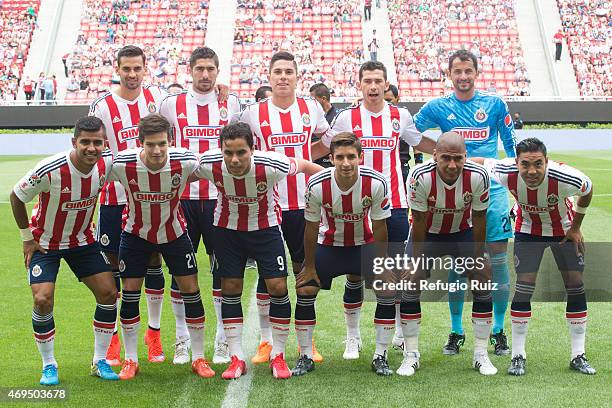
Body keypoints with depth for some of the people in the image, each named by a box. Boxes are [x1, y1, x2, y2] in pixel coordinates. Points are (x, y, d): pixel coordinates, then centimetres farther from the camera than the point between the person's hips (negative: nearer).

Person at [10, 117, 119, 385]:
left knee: (108, 293, -5)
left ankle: (100, 362, 12)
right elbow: (16, 197, -14)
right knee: (43, 299, -17)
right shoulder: (49, 170, -32)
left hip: (82, 240, 4)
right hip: (45, 242, -4)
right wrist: (27, 237, -8)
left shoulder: (107, 163, -19)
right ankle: (49, 366, 4)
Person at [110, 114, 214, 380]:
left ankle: (198, 357, 13)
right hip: (136, 233, 0)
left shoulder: (185, 162, -27)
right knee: (130, 292, -2)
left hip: (174, 232, 1)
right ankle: (130, 360, 13)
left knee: (191, 290, -1)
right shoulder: (122, 164, -28)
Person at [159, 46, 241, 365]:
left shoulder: (230, 104, 6)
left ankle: (223, 339, 13)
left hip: (220, 197, 0)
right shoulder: (171, 105, 4)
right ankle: (182, 340, 16)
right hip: (182, 196, 0)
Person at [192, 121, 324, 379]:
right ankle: (236, 357, 12)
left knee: (278, 287, -7)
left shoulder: (271, 165, -32)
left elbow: (304, 165, -11)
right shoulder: (208, 164, -27)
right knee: (230, 288, 1)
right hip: (227, 228, 2)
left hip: (266, 227, -1)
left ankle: (278, 355, 10)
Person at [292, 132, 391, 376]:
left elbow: (379, 228, -14)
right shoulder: (317, 185, -26)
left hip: (364, 244, 0)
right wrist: (309, 267, -5)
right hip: (328, 244, 0)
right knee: (306, 290, -9)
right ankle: (305, 357, 7)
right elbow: (311, 228, -12)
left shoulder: (376, 183, -27)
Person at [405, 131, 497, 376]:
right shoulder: (420, 177, -32)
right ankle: (411, 355, -3)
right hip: (429, 233, -1)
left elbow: (479, 219, -14)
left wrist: (478, 259, -10)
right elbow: (419, 222, -21)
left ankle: (481, 355, 3)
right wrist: (418, 261, -17)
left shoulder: (478, 177, -28)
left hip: (463, 232, 1)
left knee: (484, 280, -10)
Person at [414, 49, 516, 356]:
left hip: (492, 190, 0)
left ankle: (498, 331, 12)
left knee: (498, 259, -1)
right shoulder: (438, 107, 4)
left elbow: (511, 144, 12)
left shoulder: (495, 104, 5)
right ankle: (456, 332, 16)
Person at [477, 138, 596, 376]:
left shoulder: (565, 177, -35)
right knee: (524, 286, -10)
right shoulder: (507, 173, -33)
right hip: (528, 231, 0)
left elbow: (588, 190, -11)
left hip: (564, 230, 0)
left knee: (575, 285, -2)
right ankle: (518, 356, 1)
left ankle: (578, 356, 9)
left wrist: (575, 228, -5)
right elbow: (480, 162, -12)